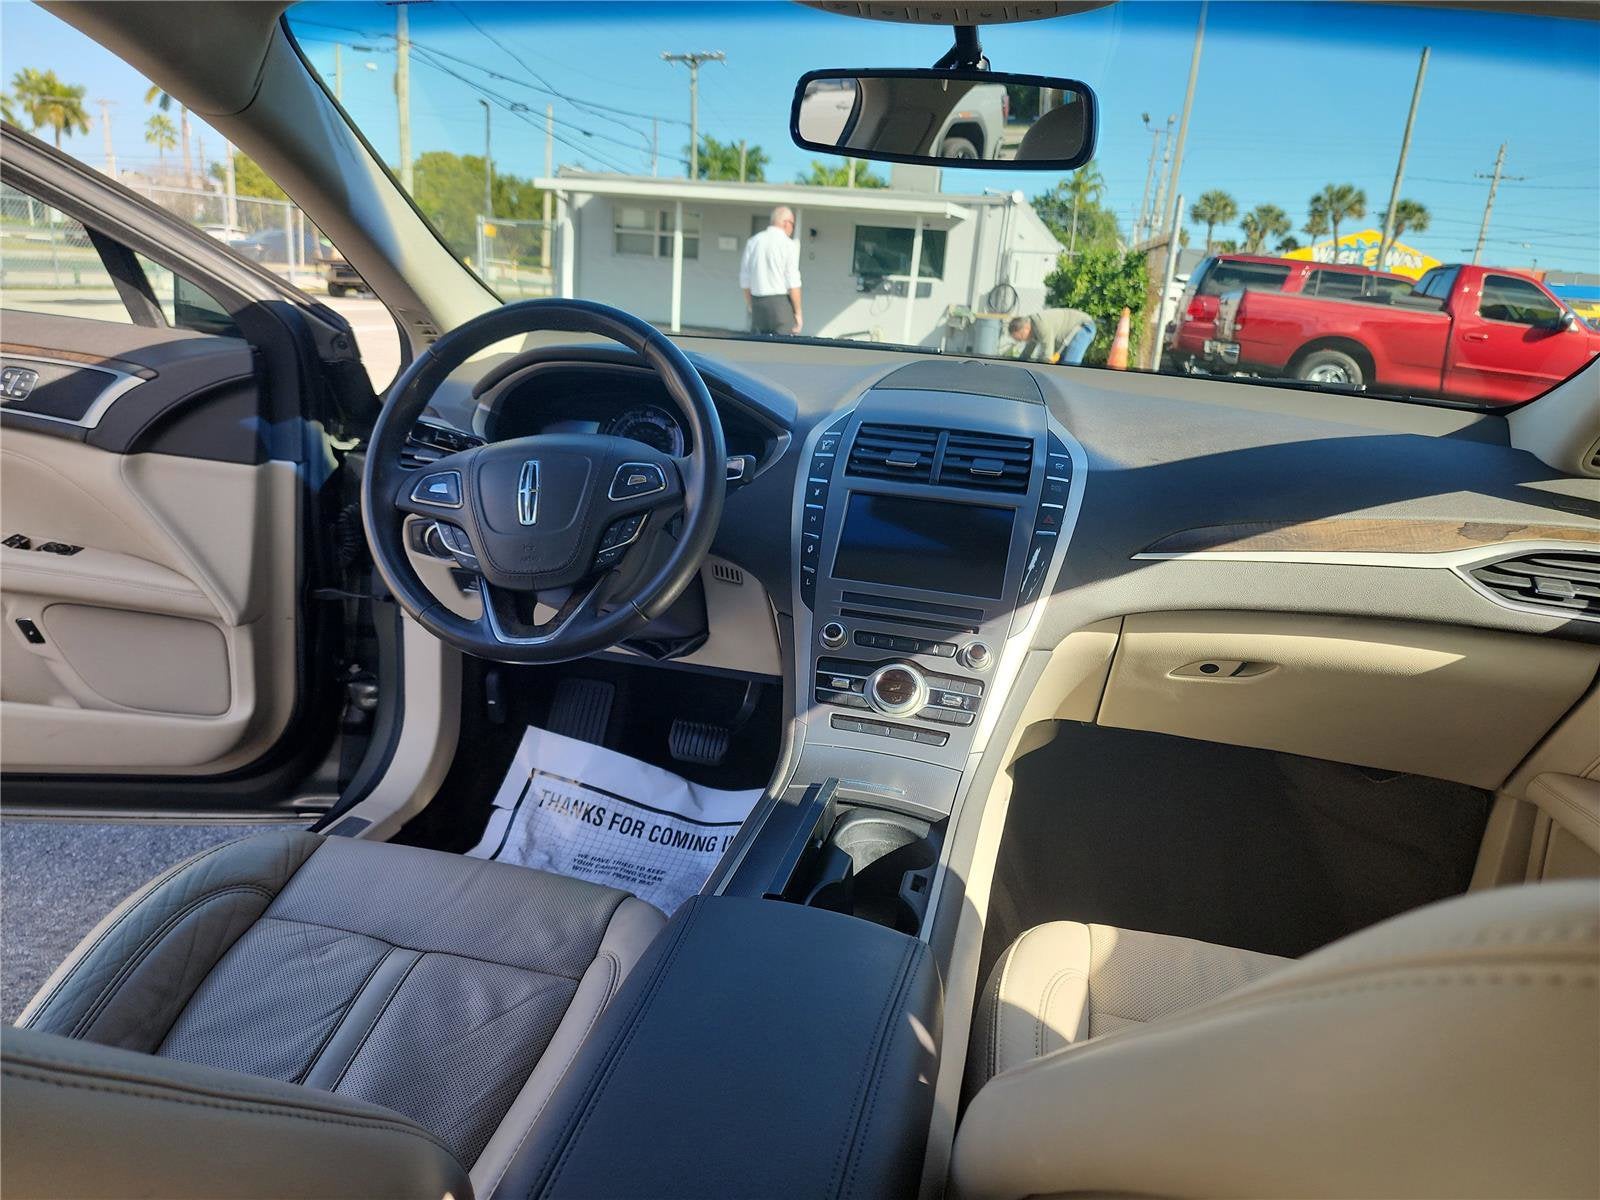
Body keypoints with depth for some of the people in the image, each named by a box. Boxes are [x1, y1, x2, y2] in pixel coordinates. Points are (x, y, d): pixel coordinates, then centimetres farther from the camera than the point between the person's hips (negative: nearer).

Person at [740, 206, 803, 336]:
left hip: (757, 302, 5)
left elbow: (745, 280, 11)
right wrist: (798, 312, -5)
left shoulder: (753, 241, 9)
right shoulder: (788, 244, -6)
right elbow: (793, 283, -11)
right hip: (781, 302, -5)